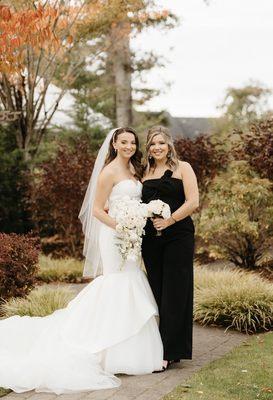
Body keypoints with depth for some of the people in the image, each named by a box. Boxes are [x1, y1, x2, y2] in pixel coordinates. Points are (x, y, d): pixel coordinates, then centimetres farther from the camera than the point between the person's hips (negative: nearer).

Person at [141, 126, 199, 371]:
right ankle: (159, 348, 15)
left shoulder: (182, 168, 2)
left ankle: (170, 353, -1)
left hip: (178, 237, -5)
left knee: (174, 293, -4)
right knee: (157, 293, 7)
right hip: (151, 238, 5)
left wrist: (169, 220, -15)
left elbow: (193, 202, -7)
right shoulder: (146, 173, 16)